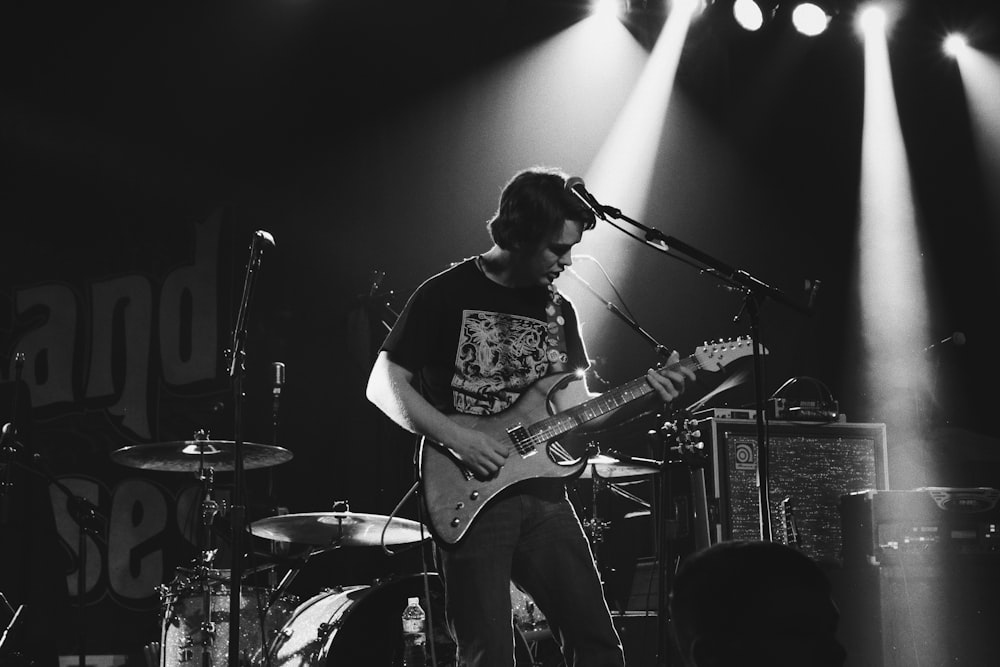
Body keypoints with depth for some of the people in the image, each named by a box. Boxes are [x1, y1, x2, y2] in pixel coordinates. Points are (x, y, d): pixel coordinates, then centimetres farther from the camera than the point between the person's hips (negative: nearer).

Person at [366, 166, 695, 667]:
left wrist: (642, 396, -5)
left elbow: (574, 411, 12)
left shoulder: (557, 309, 14)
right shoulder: (445, 296, -4)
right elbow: (383, 385, -5)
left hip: (543, 495, 5)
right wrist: (456, 438, -16)